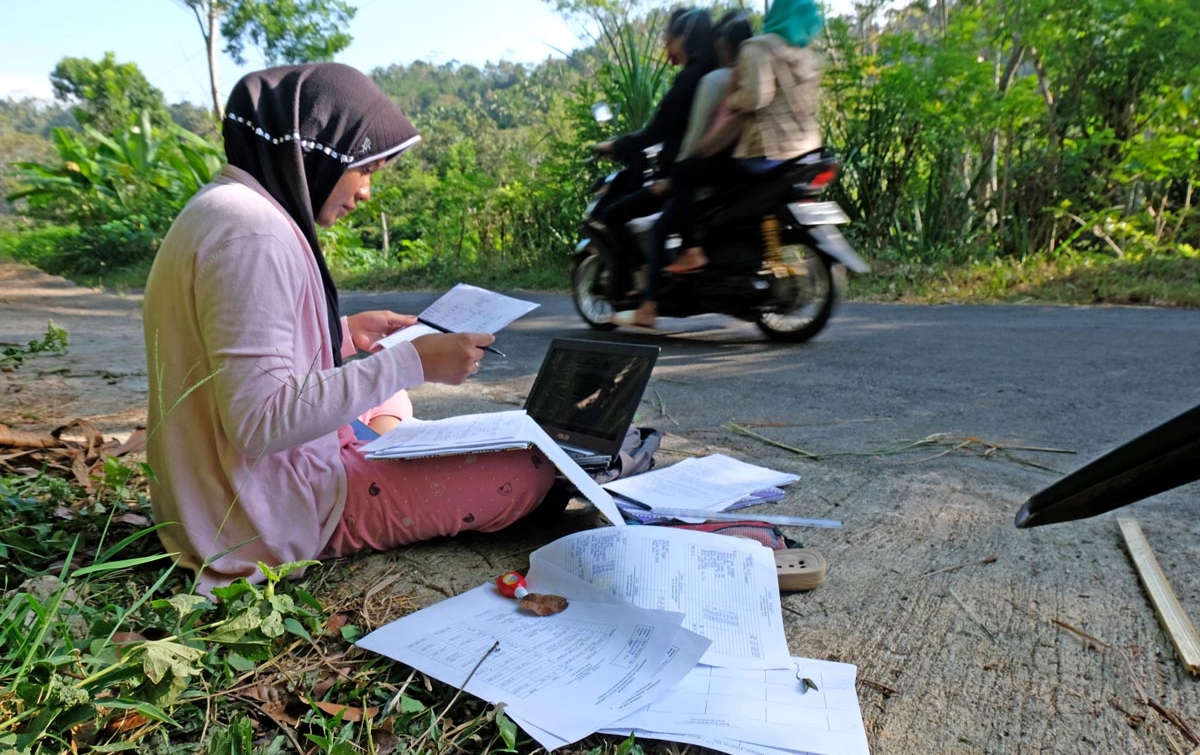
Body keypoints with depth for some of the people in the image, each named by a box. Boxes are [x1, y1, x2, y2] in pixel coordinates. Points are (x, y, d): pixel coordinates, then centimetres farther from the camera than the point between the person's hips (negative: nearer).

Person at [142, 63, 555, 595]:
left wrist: (345, 334, 8)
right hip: (274, 518, -10)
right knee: (532, 470, -9)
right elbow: (260, 422, -30)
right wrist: (411, 362, -26)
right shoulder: (252, 231, -24)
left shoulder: (223, 207, 8)